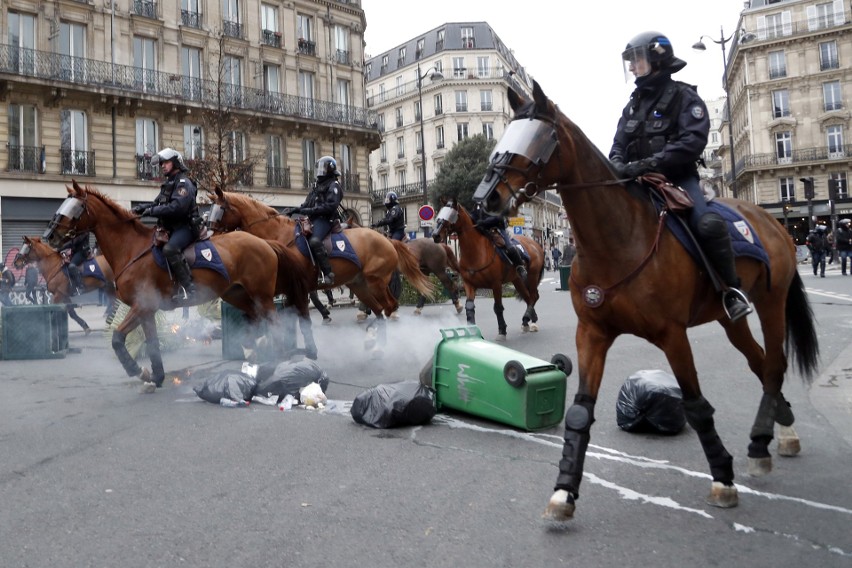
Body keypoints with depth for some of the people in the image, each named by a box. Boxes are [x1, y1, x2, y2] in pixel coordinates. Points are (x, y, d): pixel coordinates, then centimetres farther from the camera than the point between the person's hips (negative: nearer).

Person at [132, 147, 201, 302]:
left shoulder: (183, 182, -10)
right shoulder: (168, 184, 20)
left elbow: (177, 207, -24)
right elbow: (157, 203, 20)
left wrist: (152, 211, -20)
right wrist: (143, 207, 0)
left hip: (185, 226, -10)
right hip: (172, 227, 10)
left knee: (169, 249, -33)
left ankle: (188, 288, -33)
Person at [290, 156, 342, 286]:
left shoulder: (333, 185, -4)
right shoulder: (318, 185, 22)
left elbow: (330, 206, -18)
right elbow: (308, 203, 23)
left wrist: (310, 211, -22)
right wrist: (298, 209, 4)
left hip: (325, 220, -10)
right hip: (314, 219, 10)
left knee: (314, 241, -33)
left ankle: (327, 274, -33)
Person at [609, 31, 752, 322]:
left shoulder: (683, 96, -1)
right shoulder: (633, 104, 17)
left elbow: (693, 141, -17)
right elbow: (619, 144, 12)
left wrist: (651, 163, -30)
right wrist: (618, 165, -14)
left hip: (678, 177, -6)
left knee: (708, 224, -29)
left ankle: (732, 289, -13)